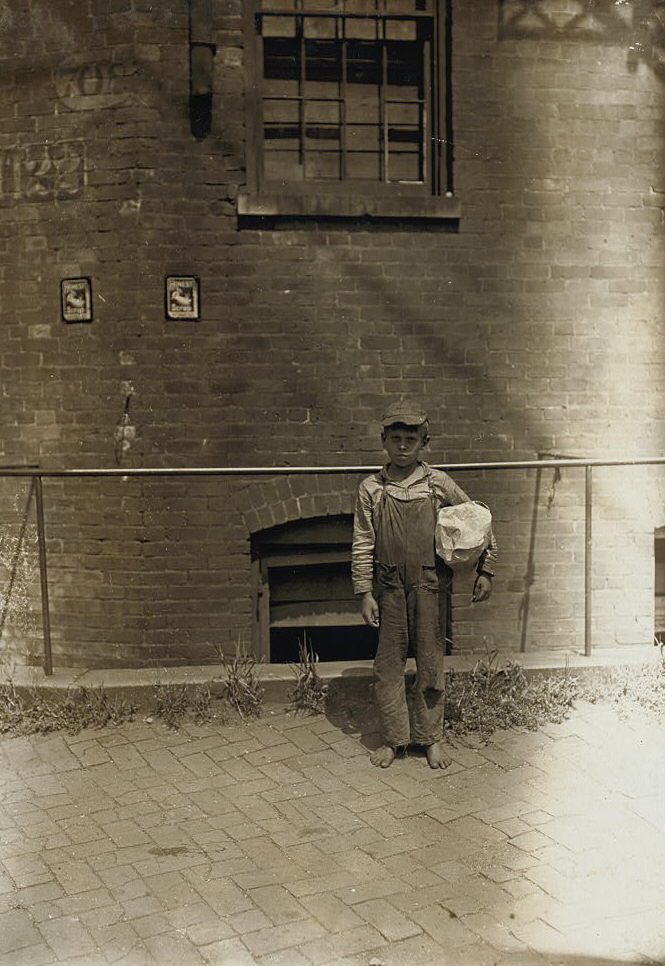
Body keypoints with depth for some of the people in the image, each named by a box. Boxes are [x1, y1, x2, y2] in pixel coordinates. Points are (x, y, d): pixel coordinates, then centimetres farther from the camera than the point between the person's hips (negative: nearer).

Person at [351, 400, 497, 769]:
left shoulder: (439, 484, -1)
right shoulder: (370, 489, -1)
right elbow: (362, 545, 1)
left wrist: (485, 571, 4)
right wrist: (365, 593, -4)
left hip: (430, 585, 0)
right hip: (389, 587, 0)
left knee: (430, 663, 8)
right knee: (388, 663, 6)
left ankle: (430, 738, 22)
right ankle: (393, 739, 20)